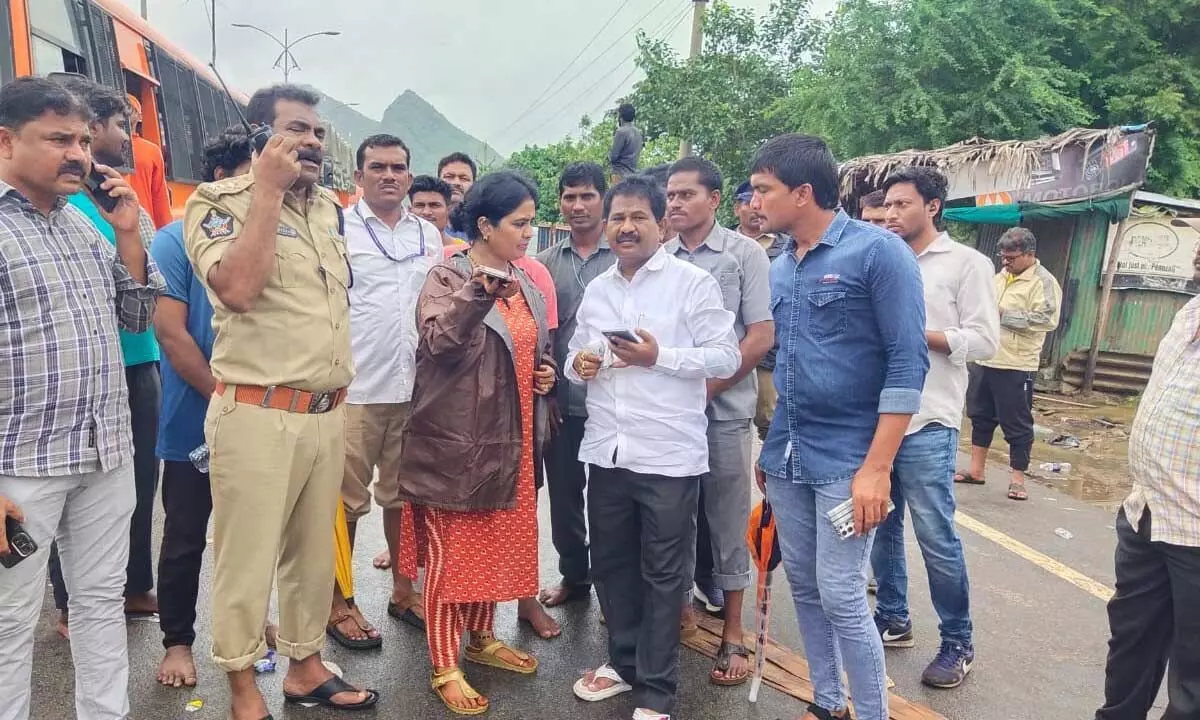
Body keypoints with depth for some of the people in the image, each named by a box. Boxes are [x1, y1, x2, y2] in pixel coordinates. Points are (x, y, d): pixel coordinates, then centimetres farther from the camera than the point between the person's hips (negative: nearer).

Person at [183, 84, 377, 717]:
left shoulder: (328, 207, 14)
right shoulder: (219, 200, -6)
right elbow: (238, 288, -24)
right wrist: (268, 190, -17)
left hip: (328, 413, 7)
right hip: (258, 416, -6)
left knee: (314, 552, 17)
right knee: (247, 558, 4)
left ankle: (305, 666, 33)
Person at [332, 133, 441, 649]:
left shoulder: (428, 235, 12)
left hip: (416, 388, 5)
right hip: (354, 389, -4)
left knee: (404, 494, 15)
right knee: (344, 501, 4)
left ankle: (403, 590, 29)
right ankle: (337, 603, 19)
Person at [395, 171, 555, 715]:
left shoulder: (525, 282, 11)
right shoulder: (447, 277, -11)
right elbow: (437, 336, -31)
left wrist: (545, 372, 3)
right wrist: (480, 292, -45)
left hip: (508, 440, 7)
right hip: (455, 440, -7)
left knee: (496, 545, 18)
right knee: (450, 552, 3)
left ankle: (482, 640, 37)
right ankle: (444, 669, 17)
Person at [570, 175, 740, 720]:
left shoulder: (693, 282, -6)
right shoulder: (596, 290, 12)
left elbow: (727, 358, -9)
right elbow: (575, 355, 20)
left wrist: (659, 356, -21)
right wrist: (578, 365, -4)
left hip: (669, 454, -6)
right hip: (605, 449, 6)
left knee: (663, 574, 6)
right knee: (611, 565, 17)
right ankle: (625, 661, 37)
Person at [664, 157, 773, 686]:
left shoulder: (744, 254, -1)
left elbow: (762, 335, -6)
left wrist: (707, 387, -11)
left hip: (723, 410, -3)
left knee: (727, 523, 5)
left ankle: (732, 633, 17)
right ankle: (680, 604, 28)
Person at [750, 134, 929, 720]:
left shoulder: (879, 252, -11)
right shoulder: (779, 269, 9)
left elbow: (908, 363, -14)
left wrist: (877, 467, -18)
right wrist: (769, 446, 15)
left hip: (846, 459, -6)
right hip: (787, 455, 7)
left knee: (841, 597, -3)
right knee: (804, 589, 14)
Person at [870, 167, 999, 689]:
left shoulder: (967, 263, 0)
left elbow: (984, 341, -7)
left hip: (927, 422, -5)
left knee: (936, 536, -1)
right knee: (882, 527, 13)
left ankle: (958, 643, 15)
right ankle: (892, 620, 29)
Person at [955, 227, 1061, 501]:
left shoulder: (1043, 282, -9)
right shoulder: (1001, 276, 15)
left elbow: (1048, 319, -22)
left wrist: (1002, 315, -21)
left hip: (1015, 366, -8)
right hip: (985, 360, 8)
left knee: (1017, 424, 0)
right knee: (980, 416, 14)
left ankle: (1017, 479, 9)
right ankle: (976, 470, 24)